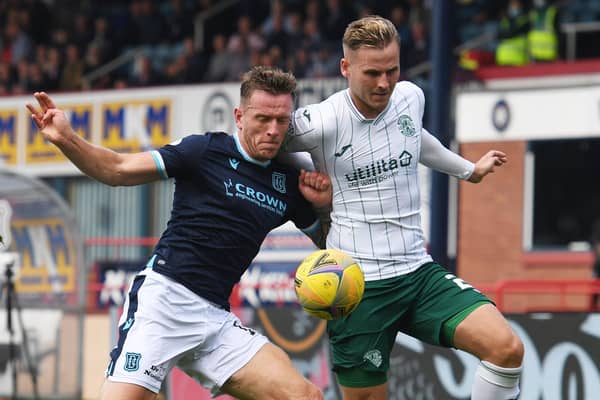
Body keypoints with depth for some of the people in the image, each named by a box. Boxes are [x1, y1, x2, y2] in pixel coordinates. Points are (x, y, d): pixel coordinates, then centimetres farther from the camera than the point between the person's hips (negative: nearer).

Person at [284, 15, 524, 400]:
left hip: (419, 271, 5)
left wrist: (469, 169, 44)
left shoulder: (411, 97, 4)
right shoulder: (318, 122, -13)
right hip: (358, 288, -4)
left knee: (507, 348, -17)